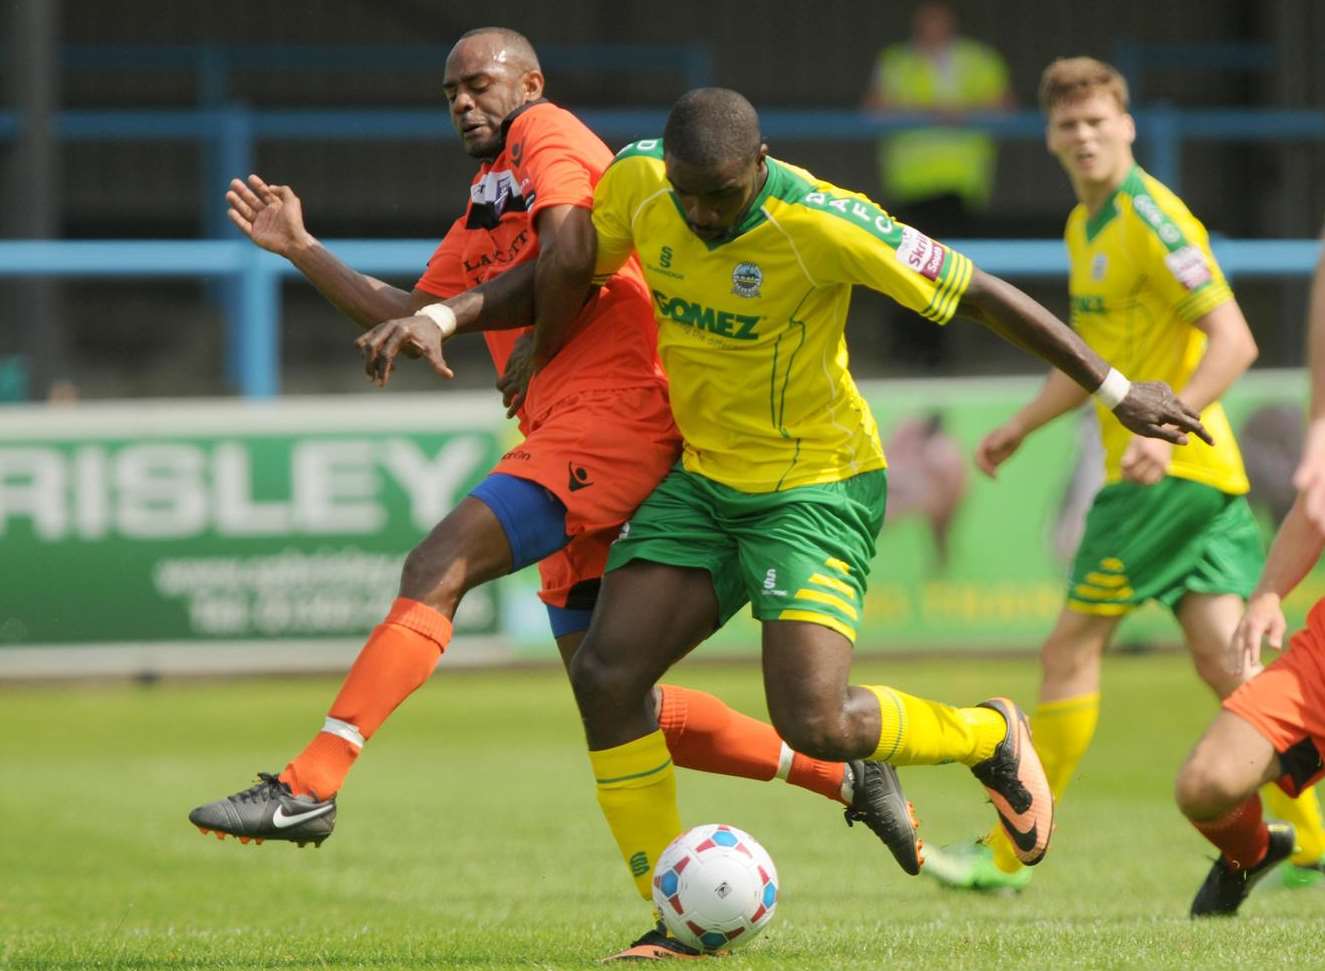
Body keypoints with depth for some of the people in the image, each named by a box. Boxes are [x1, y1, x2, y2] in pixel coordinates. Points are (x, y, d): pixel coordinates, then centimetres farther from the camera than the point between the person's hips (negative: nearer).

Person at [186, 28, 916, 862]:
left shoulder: (549, 136, 3)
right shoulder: (485, 201, 30)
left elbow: (569, 262, -15)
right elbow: (412, 320, 29)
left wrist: (448, 317, -21)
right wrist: (301, 252, 23)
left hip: (611, 410, -10)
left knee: (438, 568, -23)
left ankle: (308, 786, -34)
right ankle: (845, 775, 15)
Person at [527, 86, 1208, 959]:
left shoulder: (821, 224, -26)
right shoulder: (635, 182, -11)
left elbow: (980, 294, -18)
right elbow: (577, 271, 12)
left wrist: (1117, 392, -13)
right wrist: (538, 365, 26)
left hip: (816, 488, -6)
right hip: (704, 482, 6)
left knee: (814, 724, -18)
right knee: (605, 674, -11)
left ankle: (991, 738, 14)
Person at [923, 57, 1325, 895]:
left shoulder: (1153, 220, -13)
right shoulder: (1085, 228, 17)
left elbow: (1234, 341, -20)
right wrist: (1019, 429, 30)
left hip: (1175, 471, -9)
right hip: (1204, 478, 9)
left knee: (1071, 650, -3)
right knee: (1223, 656, 2)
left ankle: (1008, 854, 5)